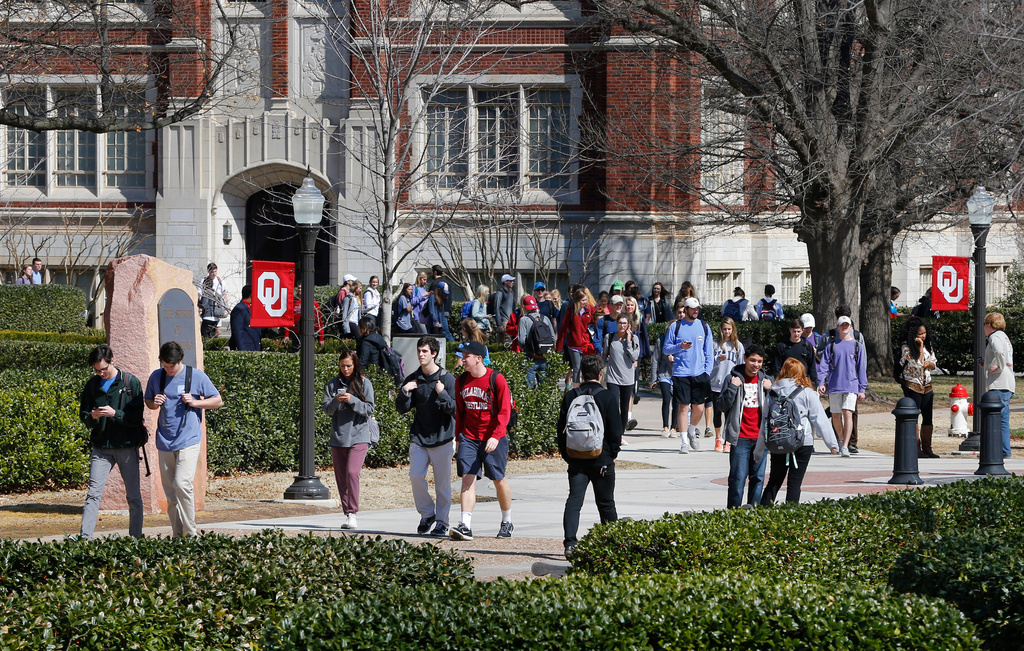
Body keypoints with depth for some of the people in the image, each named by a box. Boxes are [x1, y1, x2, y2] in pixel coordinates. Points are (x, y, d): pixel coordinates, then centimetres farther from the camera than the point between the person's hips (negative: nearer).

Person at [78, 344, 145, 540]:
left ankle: (135, 538, 15)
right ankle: (84, 538, -9)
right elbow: (83, 415, 11)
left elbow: (137, 417, -6)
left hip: (127, 446, -2)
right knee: (94, 494, -6)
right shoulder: (92, 384, 7)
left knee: (133, 496, 5)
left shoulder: (131, 383, -3)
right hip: (101, 447, 2)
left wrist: (115, 414, -21)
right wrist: (92, 417, -12)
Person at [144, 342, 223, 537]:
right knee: (170, 491, 6)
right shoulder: (156, 377, 8)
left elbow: (218, 400, 6)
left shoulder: (197, 376, -2)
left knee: (182, 484, -19)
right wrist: (155, 403, -3)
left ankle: (191, 534, -10)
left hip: (188, 440, -4)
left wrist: (195, 402, -10)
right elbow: (148, 402, 21)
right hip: (165, 441, 4)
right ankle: (177, 536, 14)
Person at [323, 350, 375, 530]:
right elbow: (326, 408, 4)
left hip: (358, 436, -4)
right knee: (341, 476, 5)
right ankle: (347, 514, 12)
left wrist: (351, 400, -16)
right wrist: (336, 401, -16)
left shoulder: (364, 383, 2)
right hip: (338, 436, 4)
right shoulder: (333, 383, 9)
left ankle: (352, 514, -13)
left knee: (352, 472, -17)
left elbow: (369, 409, -2)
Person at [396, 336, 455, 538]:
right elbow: (402, 409, 9)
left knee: (442, 483, -1)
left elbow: (455, 409, -8)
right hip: (418, 438, 3)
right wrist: (404, 393, -9)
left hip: (442, 438, -3)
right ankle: (427, 514, 8)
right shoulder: (413, 379, 8)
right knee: (415, 475, -10)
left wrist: (442, 394, -22)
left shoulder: (447, 379, -3)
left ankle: (442, 523, 9)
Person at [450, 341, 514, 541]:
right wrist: (458, 438, 14)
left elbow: (505, 411, -12)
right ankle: (465, 526, -15)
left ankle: (507, 522, 24)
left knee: (499, 479, 5)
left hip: (493, 439, -4)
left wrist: (496, 436, -23)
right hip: (469, 438, 4)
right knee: (467, 477, -8)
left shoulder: (496, 379, -9)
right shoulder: (461, 381, 7)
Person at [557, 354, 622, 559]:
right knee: (606, 503, 11)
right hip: (602, 459, -2)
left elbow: (561, 429, 5)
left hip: (576, 458, 2)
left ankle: (569, 543, -20)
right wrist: (613, 454, 7)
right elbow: (615, 430, -6)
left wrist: (567, 455, 13)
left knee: (574, 500, -3)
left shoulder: (570, 397, 3)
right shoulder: (607, 397, -7)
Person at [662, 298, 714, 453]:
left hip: (700, 374, 2)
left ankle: (692, 431, 28)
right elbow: (666, 349, 4)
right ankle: (684, 441, 1)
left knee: (699, 408, 0)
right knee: (684, 407, -5)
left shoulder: (704, 326, 9)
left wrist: (707, 372, 2)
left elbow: (709, 352, 11)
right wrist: (679, 346, -15)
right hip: (681, 373, -2)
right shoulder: (675, 326, 3)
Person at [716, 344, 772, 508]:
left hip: (761, 437, 3)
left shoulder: (766, 380, 10)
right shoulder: (734, 378, 1)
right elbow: (722, 405, -2)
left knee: (758, 476, 5)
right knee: (738, 476, -7)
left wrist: (769, 390, -3)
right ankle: (734, 509, -1)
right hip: (740, 437, -3)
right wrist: (733, 387, -13)